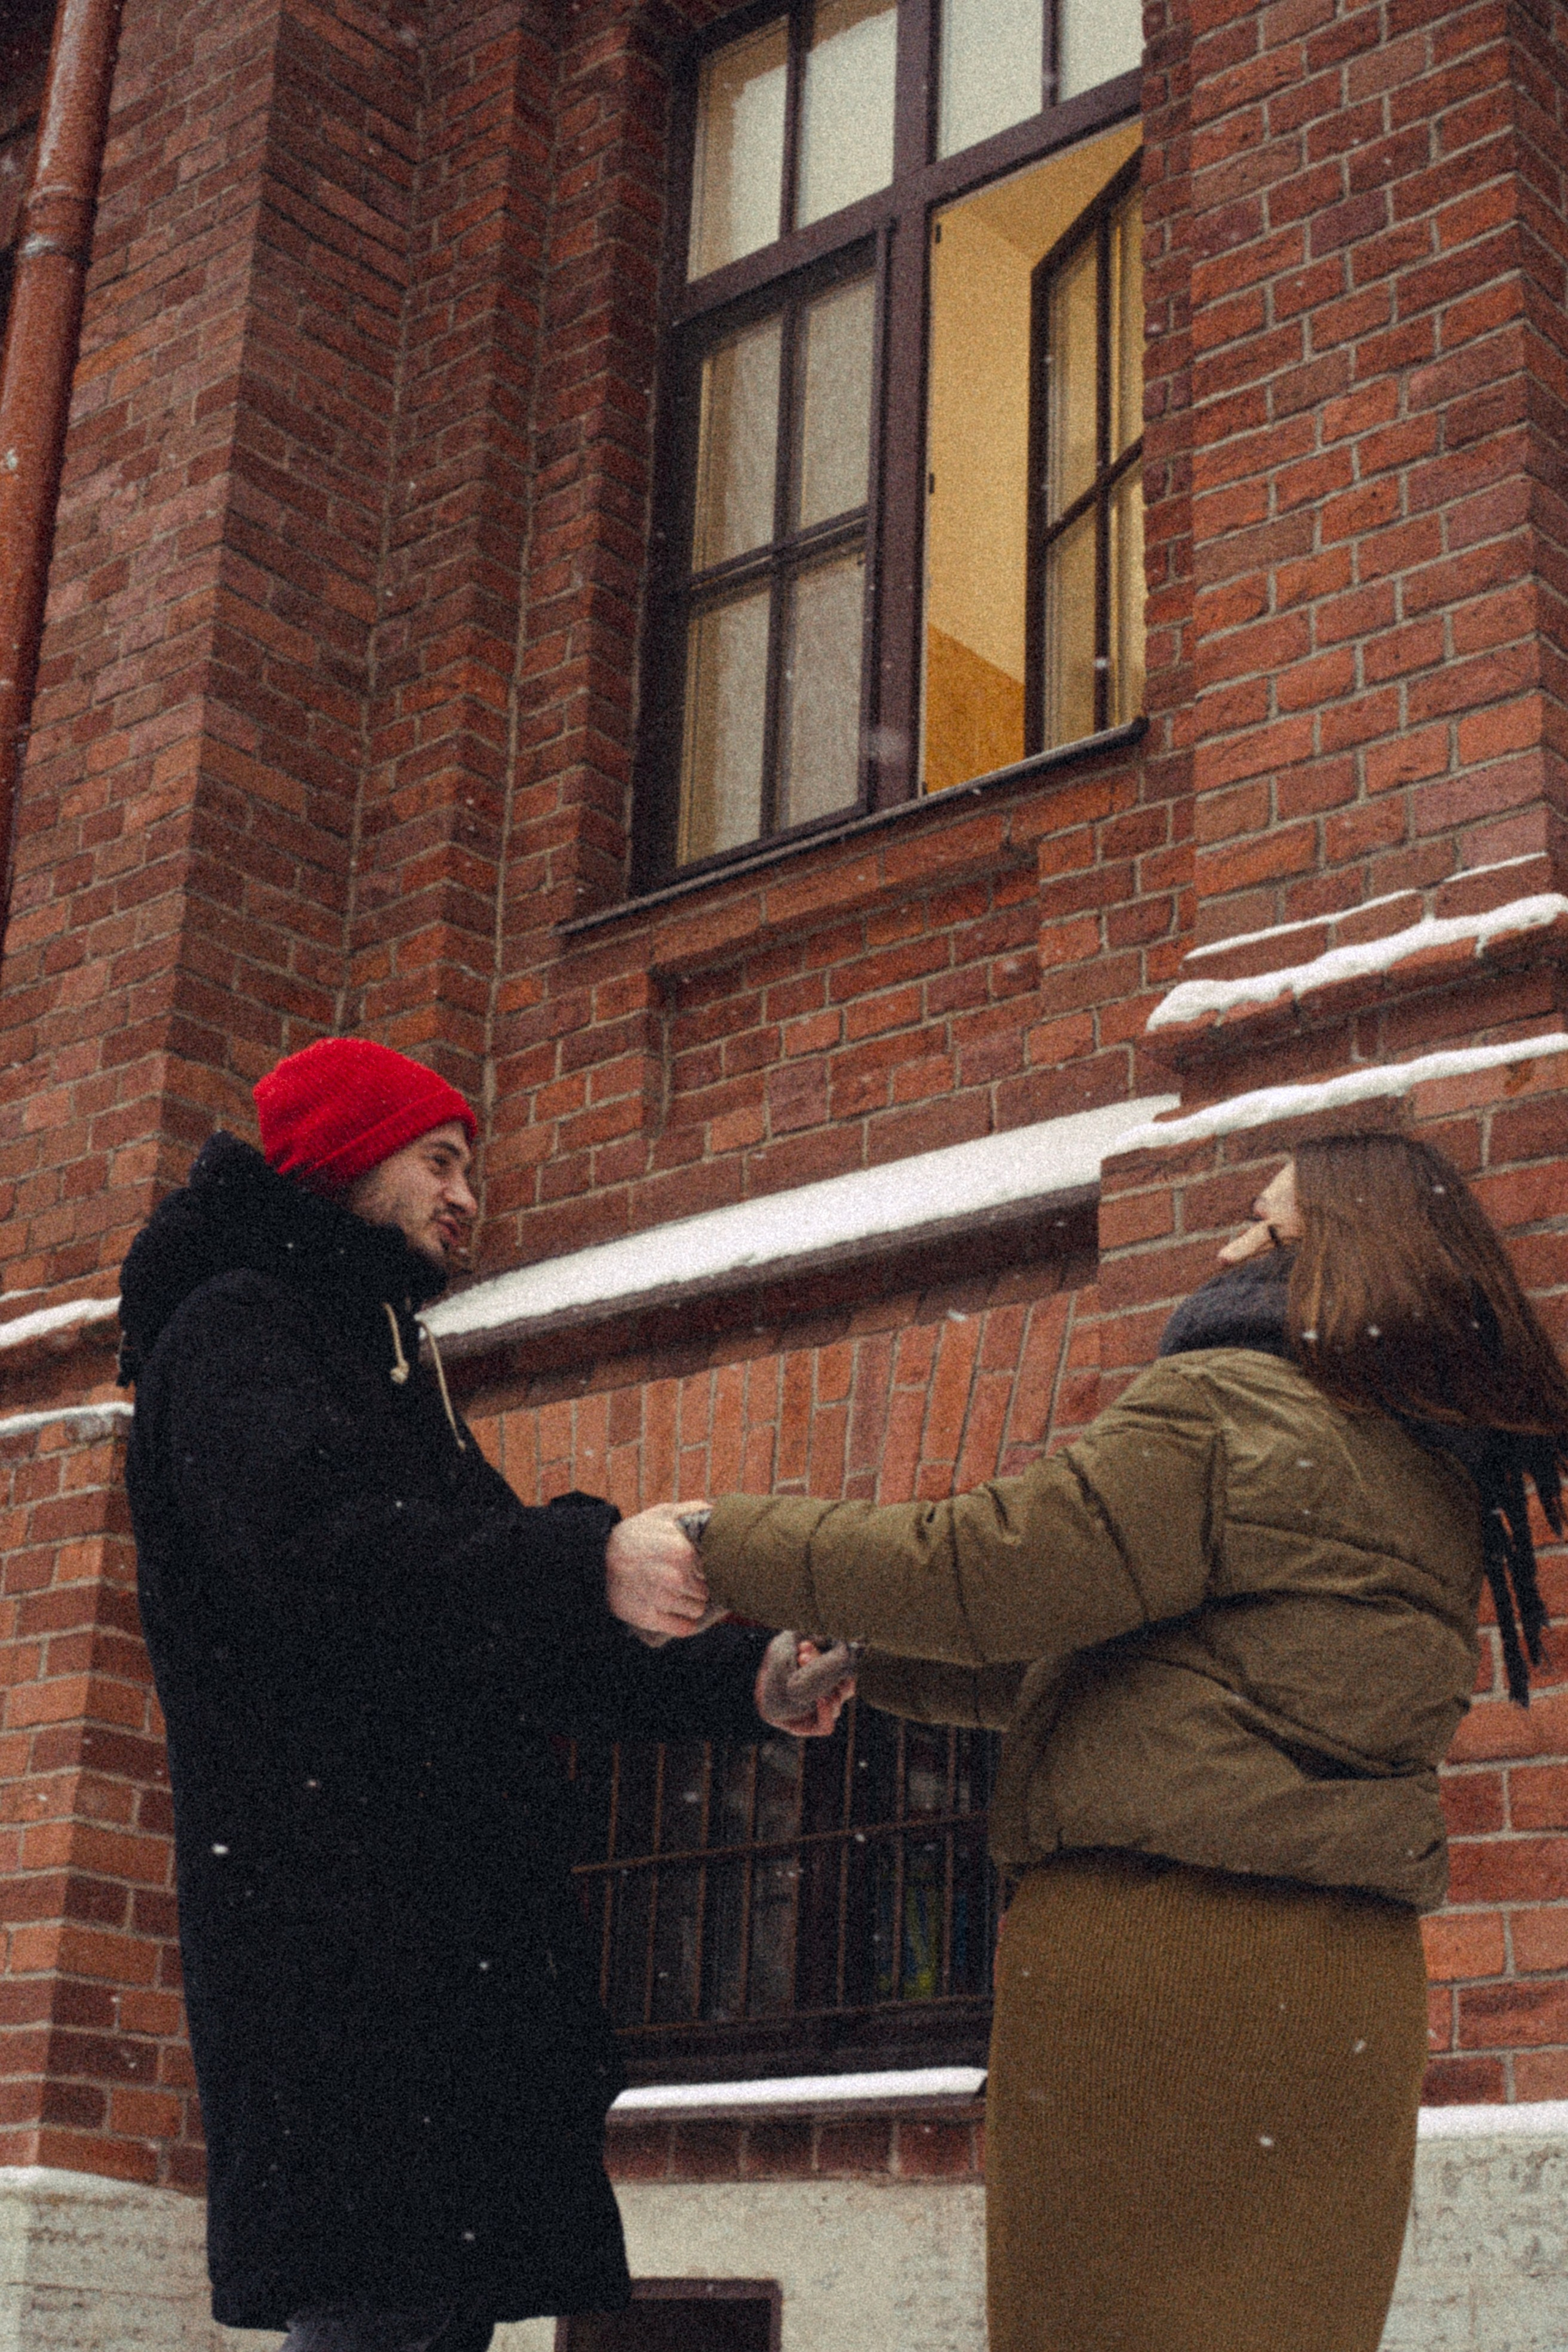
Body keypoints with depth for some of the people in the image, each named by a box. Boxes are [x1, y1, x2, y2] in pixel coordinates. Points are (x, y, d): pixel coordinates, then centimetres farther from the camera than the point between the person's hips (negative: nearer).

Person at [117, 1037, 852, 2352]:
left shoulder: (388, 1373, 29)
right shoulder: (233, 1333, 1)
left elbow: (530, 1653, 23)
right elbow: (306, 1536, -21)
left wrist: (740, 1686, 7)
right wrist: (589, 1564, -32)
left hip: (459, 1935, 9)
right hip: (335, 1930, -9)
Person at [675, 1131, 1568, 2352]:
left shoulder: (1222, 1405, -9)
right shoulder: (1435, 1484, 19)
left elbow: (987, 1574, -12)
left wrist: (735, 1540, 1)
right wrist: (864, 1658, 24)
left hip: (1161, 1944, -8)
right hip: (1353, 1975, 8)